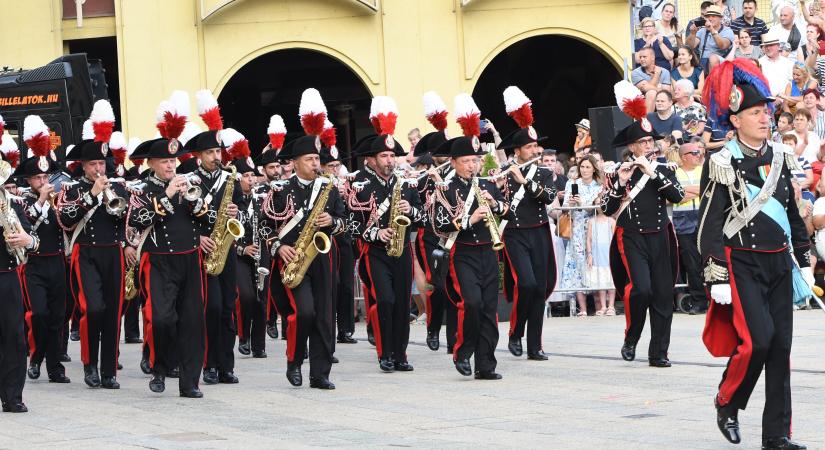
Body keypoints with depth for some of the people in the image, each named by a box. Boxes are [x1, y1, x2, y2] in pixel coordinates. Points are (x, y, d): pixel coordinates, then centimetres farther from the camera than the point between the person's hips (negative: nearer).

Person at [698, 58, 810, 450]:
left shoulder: (781, 157, 9)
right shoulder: (722, 164, -9)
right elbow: (709, 224, -10)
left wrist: (804, 262, 17)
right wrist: (717, 278, -14)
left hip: (779, 263, 6)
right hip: (742, 264, -6)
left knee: (781, 346, 3)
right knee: (757, 339, -19)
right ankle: (726, 403, 7)